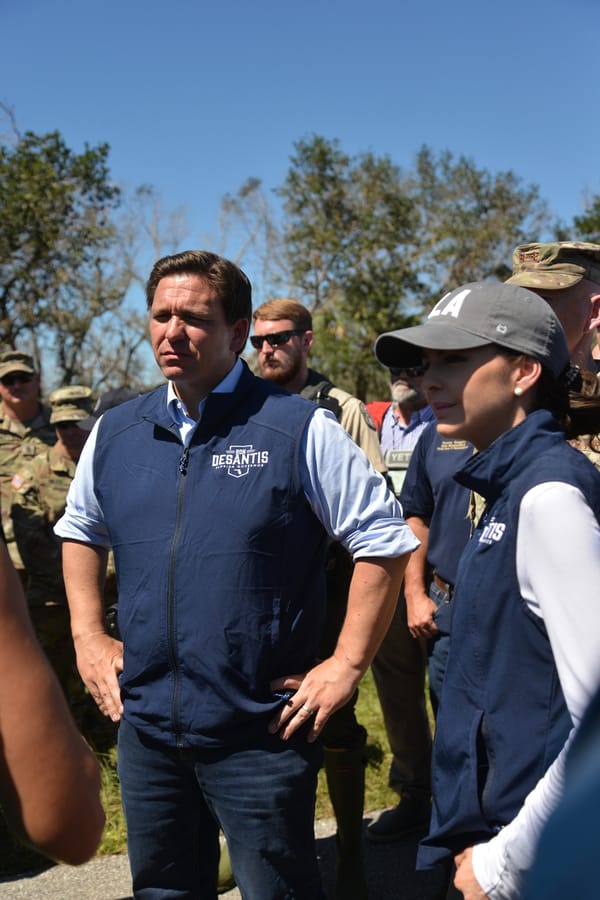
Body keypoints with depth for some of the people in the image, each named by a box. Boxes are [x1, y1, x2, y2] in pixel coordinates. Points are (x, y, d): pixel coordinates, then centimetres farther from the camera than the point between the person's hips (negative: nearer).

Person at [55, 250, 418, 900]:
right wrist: (88, 637, 11)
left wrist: (347, 664, -9)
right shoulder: (115, 433, 4)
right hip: (145, 723, 5)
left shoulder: (301, 431, -10)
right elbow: (80, 530, 21)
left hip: (261, 731, -4)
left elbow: (384, 542, -7)